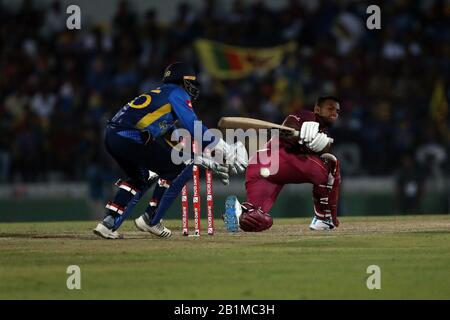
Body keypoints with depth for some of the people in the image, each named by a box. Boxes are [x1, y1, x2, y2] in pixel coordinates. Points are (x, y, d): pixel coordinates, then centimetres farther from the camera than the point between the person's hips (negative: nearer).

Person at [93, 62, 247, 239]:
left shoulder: (159, 94, 32)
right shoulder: (177, 93, 6)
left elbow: (174, 145, 33)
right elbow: (194, 127, -9)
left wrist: (206, 162, 32)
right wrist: (225, 149, -6)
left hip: (111, 136, 9)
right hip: (131, 138, -9)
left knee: (140, 178, 31)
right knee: (179, 169, 2)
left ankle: (108, 223, 18)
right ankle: (150, 220, 3)